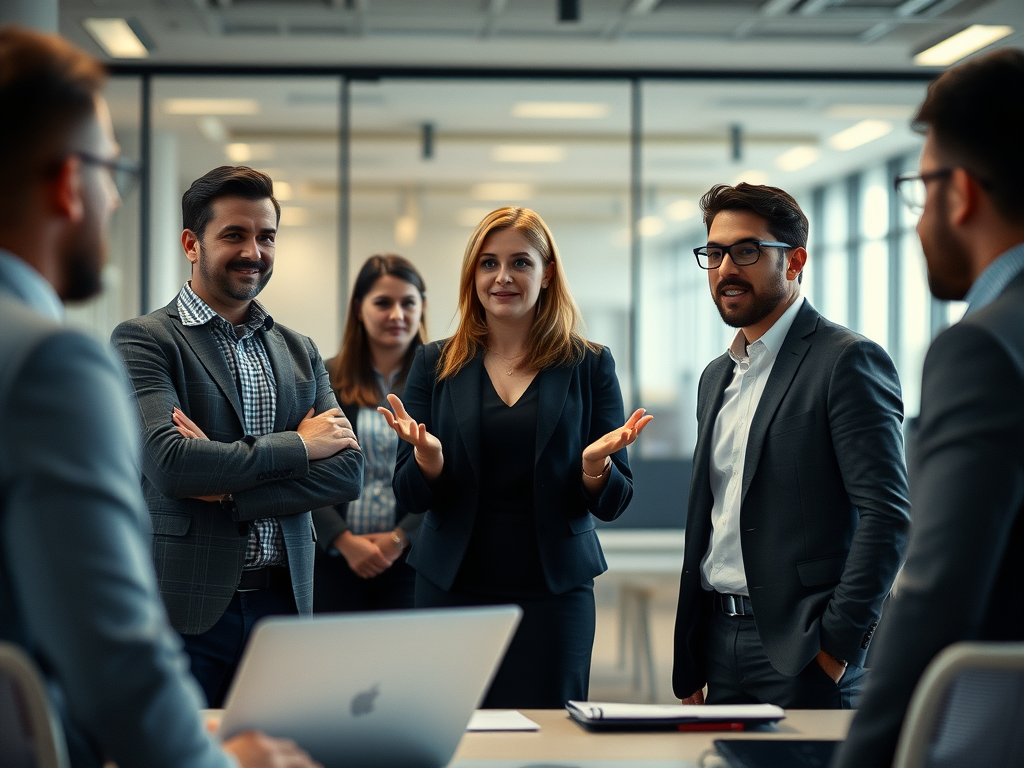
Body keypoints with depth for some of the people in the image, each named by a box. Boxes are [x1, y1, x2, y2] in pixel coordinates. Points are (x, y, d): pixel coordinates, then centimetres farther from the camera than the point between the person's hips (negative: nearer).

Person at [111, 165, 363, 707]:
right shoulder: (143, 341, -2)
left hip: (285, 603, 5)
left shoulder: (300, 353, 15)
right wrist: (298, 445, -7)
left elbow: (348, 471, 3)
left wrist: (228, 491, -11)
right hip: (186, 611, -4)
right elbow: (169, 463, -17)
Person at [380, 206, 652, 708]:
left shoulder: (589, 365, 3)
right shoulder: (436, 363, 6)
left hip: (553, 589, -1)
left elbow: (612, 505, 3)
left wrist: (596, 465, -18)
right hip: (452, 586, 1)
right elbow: (411, 497, 4)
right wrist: (427, 457, -16)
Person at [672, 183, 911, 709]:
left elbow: (887, 513, -15)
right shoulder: (717, 376, 18)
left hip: (802, 653, -7)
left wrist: (838, 642, -18)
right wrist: (689, 669, 17)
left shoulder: (848, 361, -8)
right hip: (720, 642, 7)